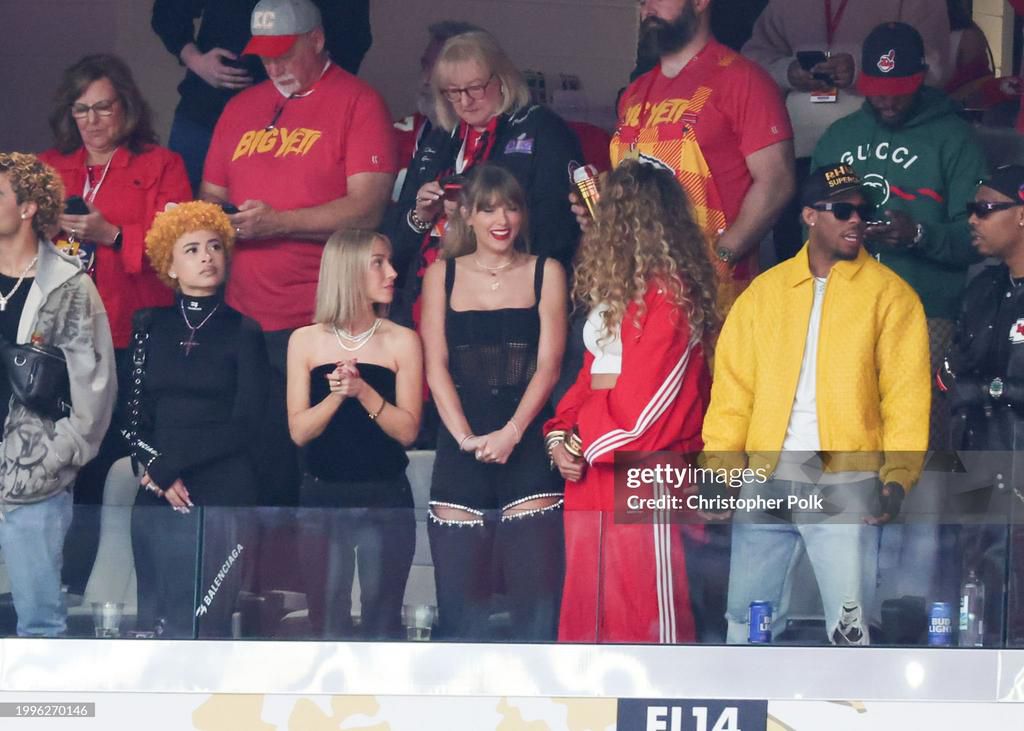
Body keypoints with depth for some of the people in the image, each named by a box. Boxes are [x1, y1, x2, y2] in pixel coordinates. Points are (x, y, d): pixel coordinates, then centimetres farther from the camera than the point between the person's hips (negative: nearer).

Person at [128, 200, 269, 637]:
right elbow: (135, 418, 9)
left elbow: (244, 425, -2)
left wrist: (170, 463, -6)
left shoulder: (243, 332, 5)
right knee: (155, 623, 0)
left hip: (225, 495, -2)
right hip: (157, 496, 3)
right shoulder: (150, 327, 11)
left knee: (204, 626, -8)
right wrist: (156, 472, -7)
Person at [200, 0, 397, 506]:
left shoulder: (357, 103, -2)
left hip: (320, 324, -5)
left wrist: (277, 222, -18)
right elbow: (212, 195, 23)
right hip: (242, 318, 5)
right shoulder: (242, 108, 17)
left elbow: (367, 208, -11)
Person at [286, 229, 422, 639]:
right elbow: (299, 431, -3)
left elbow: (407, 431, -5)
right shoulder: (306, 341, 3)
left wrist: (364, 392, -19)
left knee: (382, 622, -1)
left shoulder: (401, 341, 1)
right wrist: (336, 395, -19)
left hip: (385, 499, -1)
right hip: (323, 497, 1)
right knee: (328, 623, 3)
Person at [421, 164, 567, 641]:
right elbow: (436, 365, 4)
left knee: (535, 583, -8)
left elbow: (548, 364, 1)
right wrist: (465, 436, -10)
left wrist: (510, 432, -13)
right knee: (460, 591, -3)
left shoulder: (545, 274, 9)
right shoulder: (442, 275, 11)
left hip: (527, 446, -1)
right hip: (461, 447, 1)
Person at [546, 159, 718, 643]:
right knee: (586, 611, 7)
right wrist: (560, 437, 4)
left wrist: (581, 440, -4)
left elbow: (646, 400, -14)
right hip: (590, 473, 9)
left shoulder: (668, 293, -10)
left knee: (646, 611, -7)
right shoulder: (614, 290, 19)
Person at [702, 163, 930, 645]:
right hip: (765, 480, 3)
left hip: (846, 483, -3)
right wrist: (718, 466, 0)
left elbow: (906, 395, -2)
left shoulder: (890, 294, 3)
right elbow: (733, 388, 9)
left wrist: (898, 477, -12)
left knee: (849, 624, -8)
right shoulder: (764, 291, 11)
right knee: (746, 619, 7)